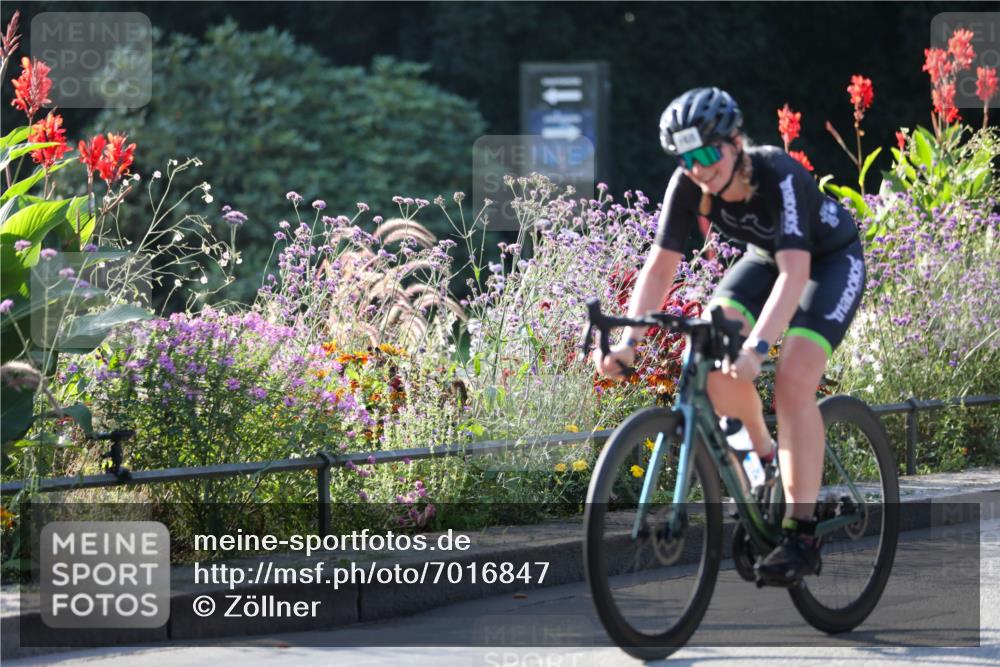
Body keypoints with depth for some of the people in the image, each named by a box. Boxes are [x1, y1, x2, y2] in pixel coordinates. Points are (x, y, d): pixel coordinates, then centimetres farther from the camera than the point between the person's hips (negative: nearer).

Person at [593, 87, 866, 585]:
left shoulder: (779, 176, -37)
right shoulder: (688, 185, -21)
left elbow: (795, 272, -46)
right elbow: (660, 266, -20)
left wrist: (757, 347, -58)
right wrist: (628, 341, -34)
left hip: (831, 260, -5)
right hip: (765, 257, 6)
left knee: (793, 384, -24)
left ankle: (801, 536, -19)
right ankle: (764, 459, 6)